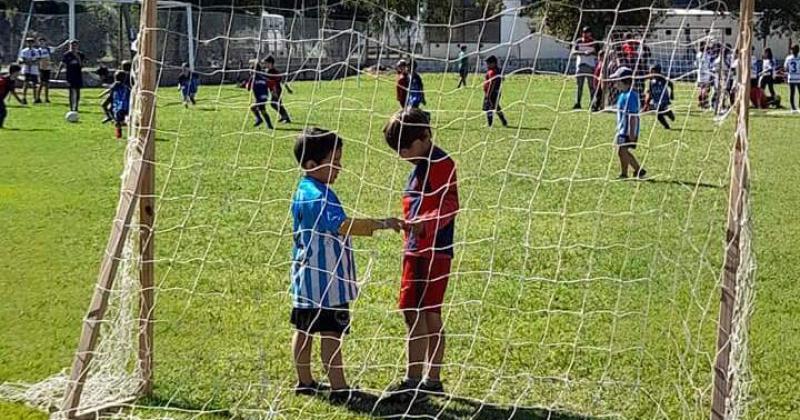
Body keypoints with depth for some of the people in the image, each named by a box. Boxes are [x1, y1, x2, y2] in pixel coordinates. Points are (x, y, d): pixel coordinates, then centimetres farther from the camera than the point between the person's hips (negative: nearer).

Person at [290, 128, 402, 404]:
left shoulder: (306, 191, 10)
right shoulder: (317, 196, -23)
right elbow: (342, 225, -37)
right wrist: (381, 224, -41)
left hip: (308, 278, 10)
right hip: (325, 280, -10)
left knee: (304, 330, 16)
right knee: (331, 335, -5)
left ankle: (305, 382, 28)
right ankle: (339, 389, -1)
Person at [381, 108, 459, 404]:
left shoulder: (440, 163, -13)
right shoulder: (422, 166, 18)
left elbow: (449, 206, -22)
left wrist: (424, 224, -35)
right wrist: (408, 225, 17)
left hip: (430, 251, -10)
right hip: (417, 250, 10)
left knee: (414, 312, -9)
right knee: (430, 315, 13)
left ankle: (413, 381, -5)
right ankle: (432, 380, 20)